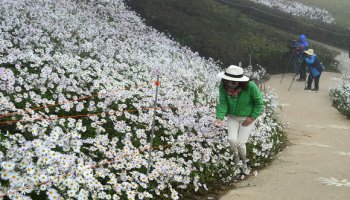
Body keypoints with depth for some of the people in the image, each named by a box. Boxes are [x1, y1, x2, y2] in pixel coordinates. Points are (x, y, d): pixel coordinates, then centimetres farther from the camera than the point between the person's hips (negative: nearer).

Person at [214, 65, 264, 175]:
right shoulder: (223, 87, -20)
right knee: (231, 139, -15)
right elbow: (223, 103, -16)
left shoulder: (251, 87, -26)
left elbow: (259, 103, -12)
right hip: (232, 117, 2)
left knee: (240, 142, -6)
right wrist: (219, 118, -31)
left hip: (247, 118, -2)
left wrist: (252, 117, -16)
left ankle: (244, 162, 26)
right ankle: (236, 156, 20)